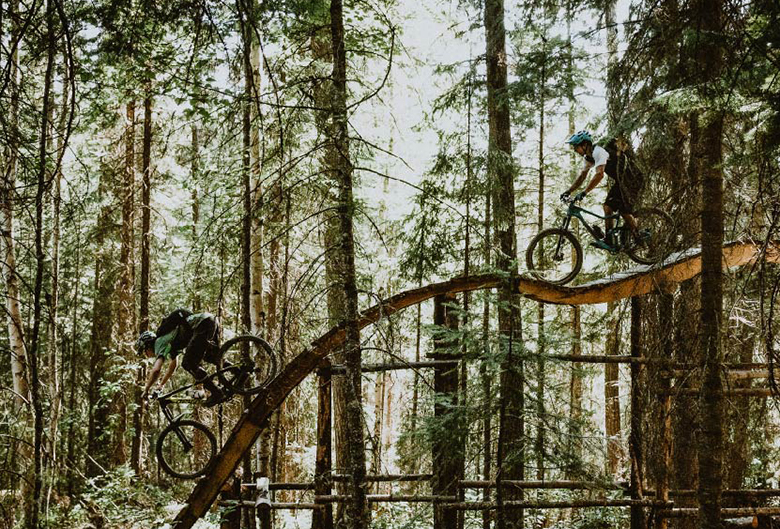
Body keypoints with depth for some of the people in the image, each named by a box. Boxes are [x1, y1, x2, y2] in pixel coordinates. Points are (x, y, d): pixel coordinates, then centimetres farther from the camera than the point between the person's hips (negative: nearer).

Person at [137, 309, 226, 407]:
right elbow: (173, 366, 43)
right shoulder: (169, 343, 29)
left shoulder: (159, 343, 2)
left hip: (202, 324, -10)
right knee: (210, 357, 29)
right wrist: (160, 385, 46)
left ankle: (217, 393, -7)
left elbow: (156, 370, -10)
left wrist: (146, 390, 4)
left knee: (188, 364, -6)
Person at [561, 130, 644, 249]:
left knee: (624, 211, -14)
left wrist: (584, 193, -40)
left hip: (632, 179, -10)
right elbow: (582, 176, 13)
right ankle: (608, 241, -2)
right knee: (608, 207, 0)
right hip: (620, 181, 10)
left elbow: (599, 174, -36)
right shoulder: (589, 157, 7)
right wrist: (568, 192, 4)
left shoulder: (598, 152, -24)